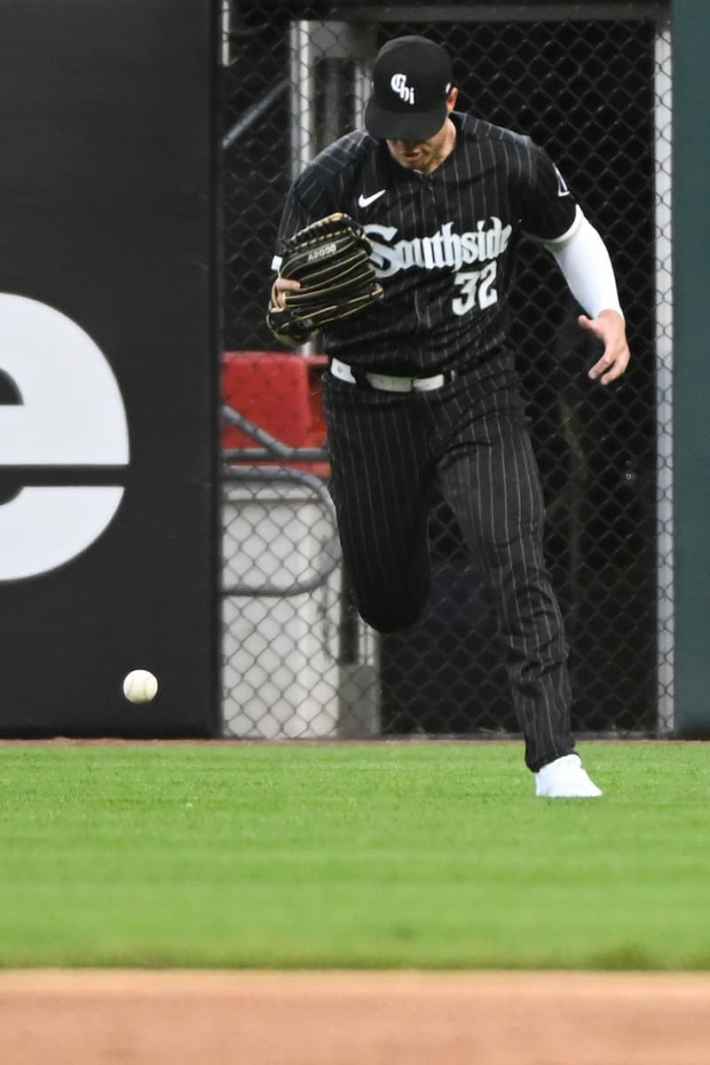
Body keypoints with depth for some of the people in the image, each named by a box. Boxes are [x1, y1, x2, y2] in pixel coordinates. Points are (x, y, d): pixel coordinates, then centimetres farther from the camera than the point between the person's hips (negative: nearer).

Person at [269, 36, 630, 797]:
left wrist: (607, 310, -7)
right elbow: (289, 319, -7)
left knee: (517, 564, -18)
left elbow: (568, 234, 11)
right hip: (372, 405, 0)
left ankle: (554, 762, -21)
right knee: (388, 605, 10)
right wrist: (288, 306, -32)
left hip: (478, 392, 0)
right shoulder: (331, 183, -15)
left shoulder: (511, 164, -10)